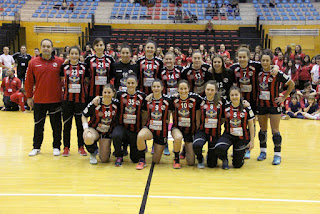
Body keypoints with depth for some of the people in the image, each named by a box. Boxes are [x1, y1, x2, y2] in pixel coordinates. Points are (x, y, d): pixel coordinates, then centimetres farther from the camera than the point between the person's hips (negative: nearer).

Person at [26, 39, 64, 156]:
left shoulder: (60, 62, -2)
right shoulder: (33, 62, 1)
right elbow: (29, 81, 6)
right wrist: (29, 97, 7)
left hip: (55, 100, -1)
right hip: (39, 100, 1)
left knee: (56, 125, 8)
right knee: (38, 125, 12)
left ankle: (56, 147, 21)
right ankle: (36, 147, 25)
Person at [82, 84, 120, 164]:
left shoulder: (116, 103, -11)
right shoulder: (95, 103, -17)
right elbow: (84, 116, -6)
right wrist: (85, 128, -19)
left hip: (107, 133, 2)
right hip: (94, 129, -2)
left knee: (104, 159, -1)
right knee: (88, 138, -40)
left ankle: (105, 148, 37)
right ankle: (93, 153, -3)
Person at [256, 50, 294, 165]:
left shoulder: (277, 73, -12)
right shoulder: (258, 72, 1)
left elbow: (291, 84, -4)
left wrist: (283, 97, -5)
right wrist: (256, 97, 6)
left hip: (274, 105, -4)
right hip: (261, 104, 4)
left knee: (275, 131, -3)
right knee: (262, 129, 12)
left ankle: (277, 154, 5)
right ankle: (263, 151, 24)